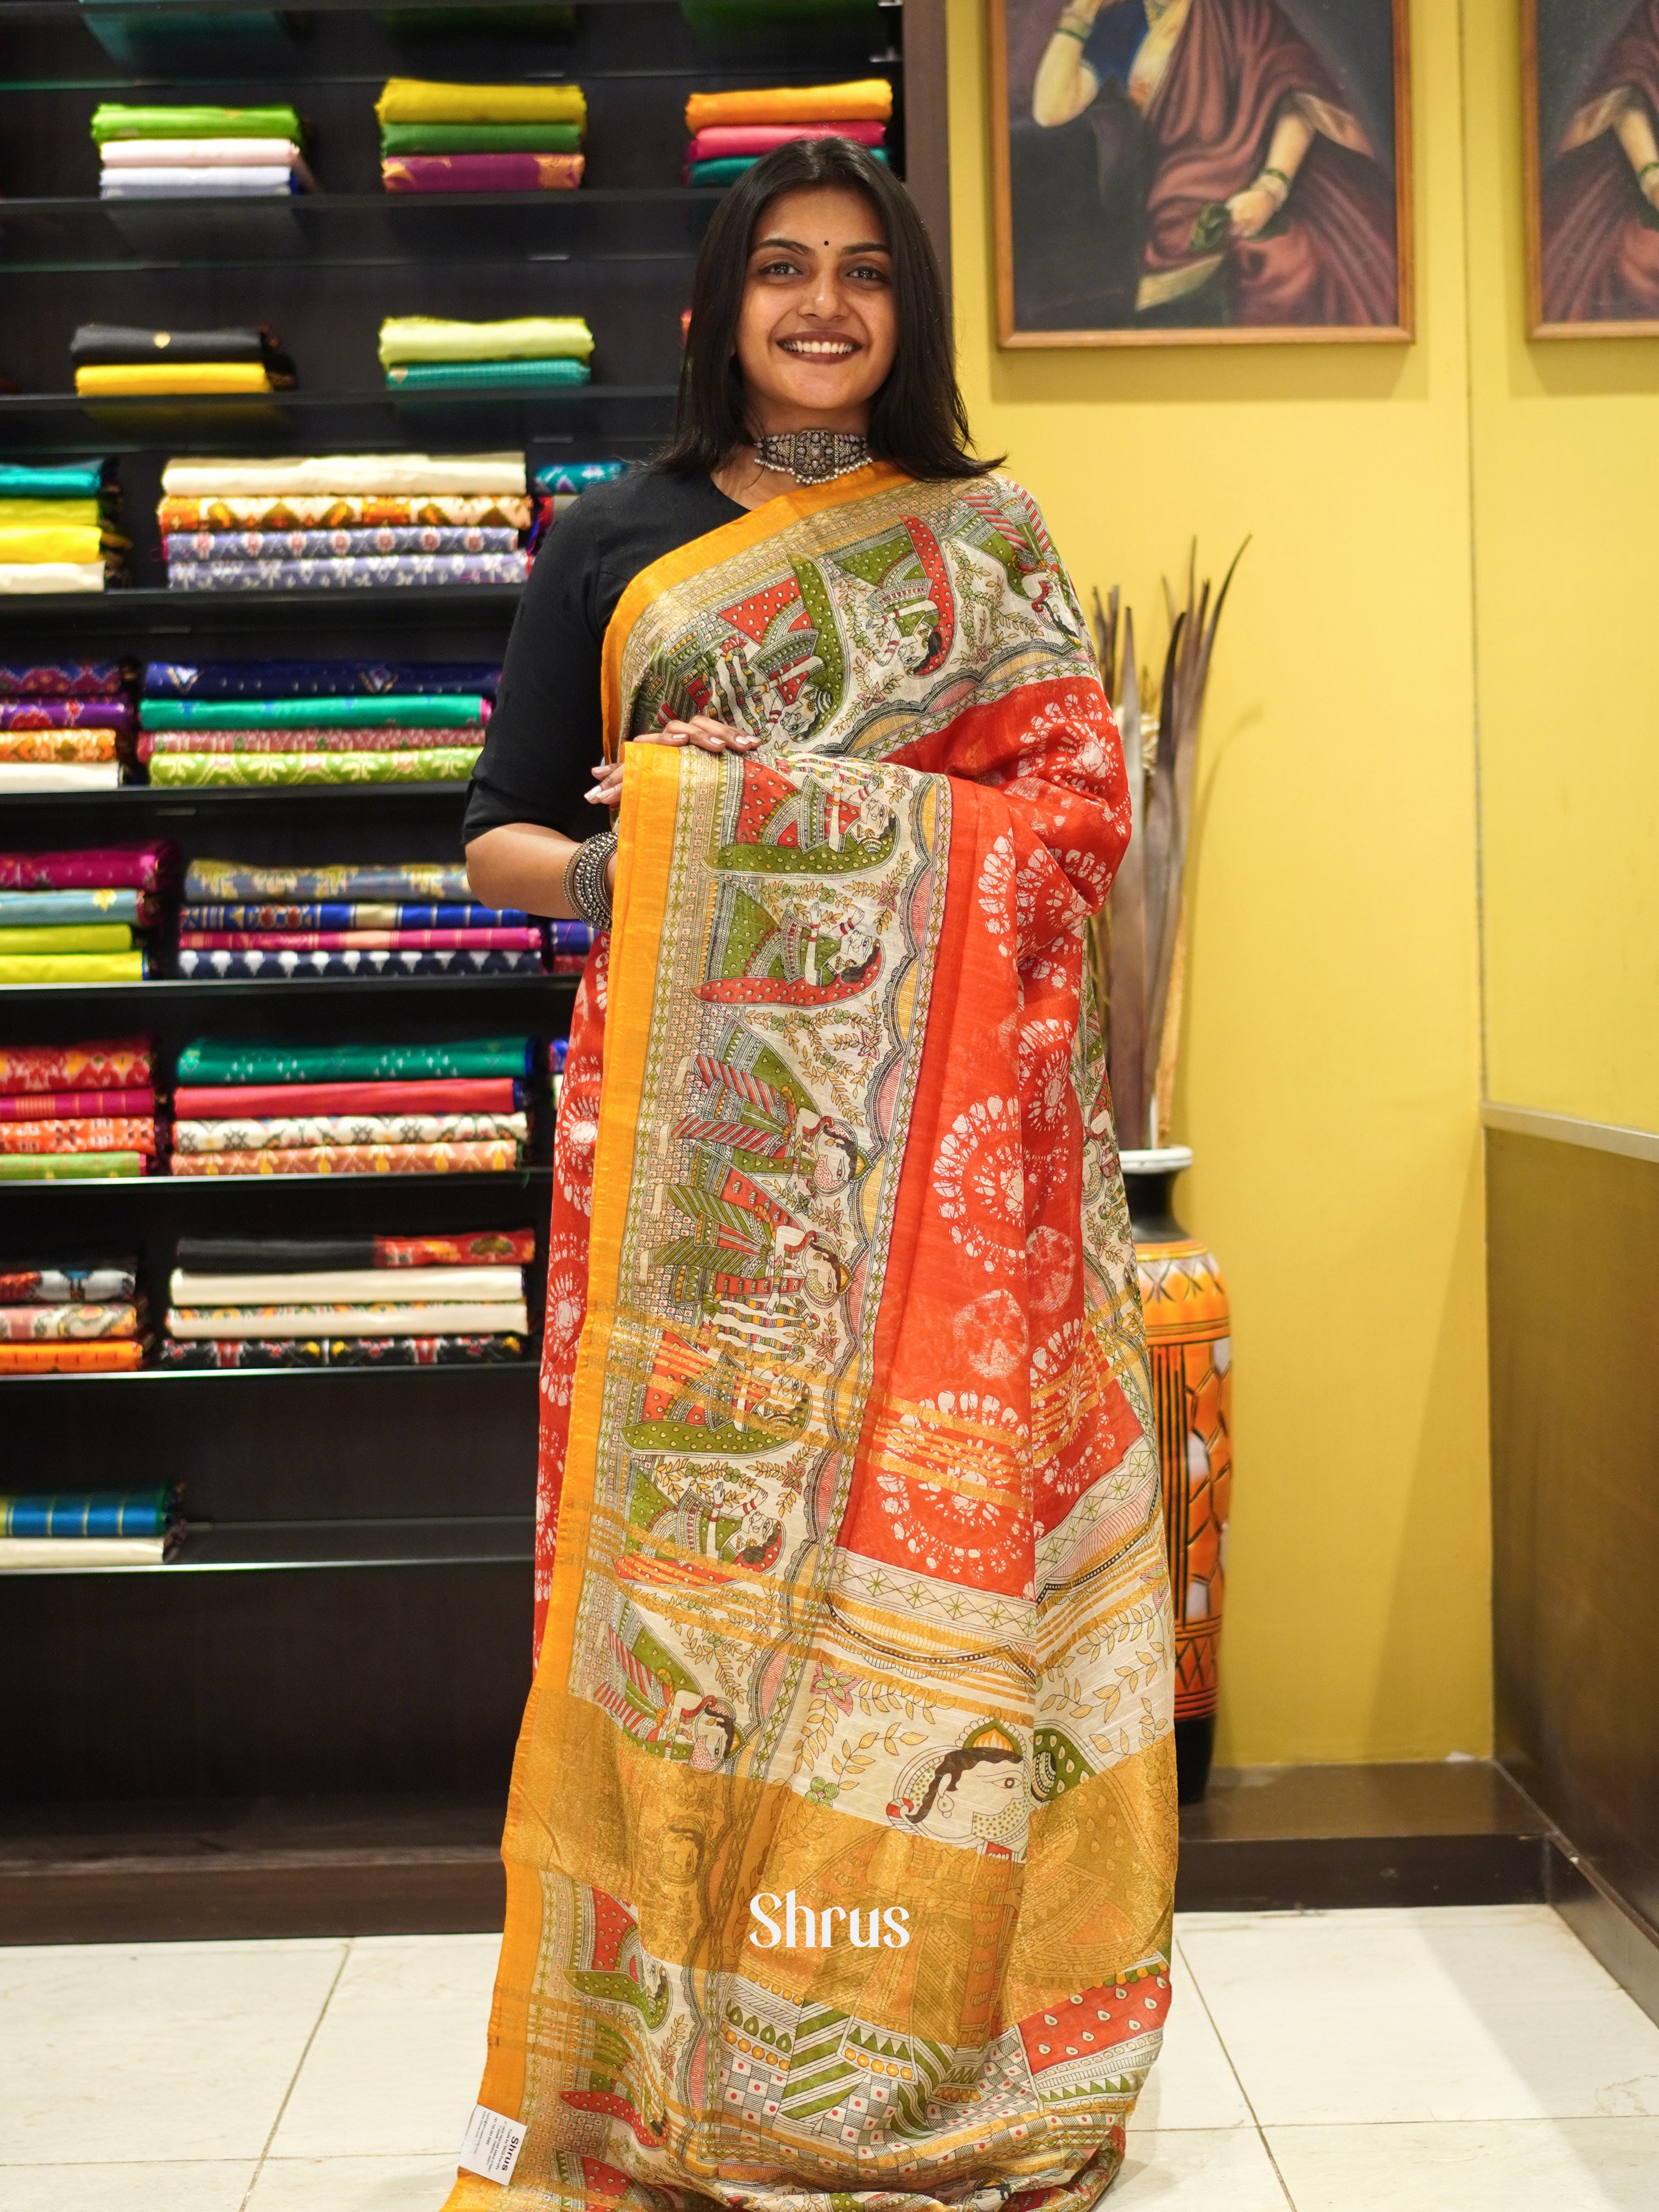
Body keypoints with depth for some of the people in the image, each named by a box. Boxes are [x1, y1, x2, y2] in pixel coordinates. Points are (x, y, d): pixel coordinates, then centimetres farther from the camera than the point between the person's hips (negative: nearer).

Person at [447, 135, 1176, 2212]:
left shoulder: (987, 540, 14)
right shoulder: (614, 538, 14)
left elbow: (1081, 801, 1)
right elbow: (499, 833, 11)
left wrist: (748, 804, -11)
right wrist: (620, 862, -12)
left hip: (944, 1128, 0)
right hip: (700, 1118, 0)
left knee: (937, 1538, -2)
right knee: (694, 1538, -3)